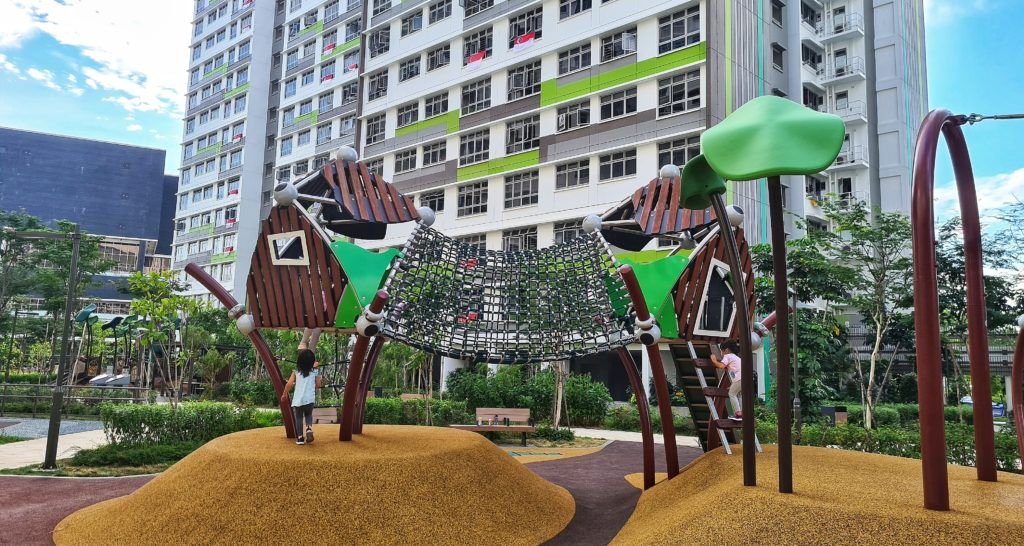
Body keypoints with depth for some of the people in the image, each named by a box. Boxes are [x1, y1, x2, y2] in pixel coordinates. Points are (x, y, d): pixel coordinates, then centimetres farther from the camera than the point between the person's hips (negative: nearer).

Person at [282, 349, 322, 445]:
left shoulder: (296, 372, 3)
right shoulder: (314, 372, 2)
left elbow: (289, 384, -2)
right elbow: (318, 385, 10)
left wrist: (284, 394, 14)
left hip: (298, 399, 0)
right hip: (309, 399, 0)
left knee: (299, 417, 14)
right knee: (308, 415, 23)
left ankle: (300, 438, 11)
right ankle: (309, 429, -3)